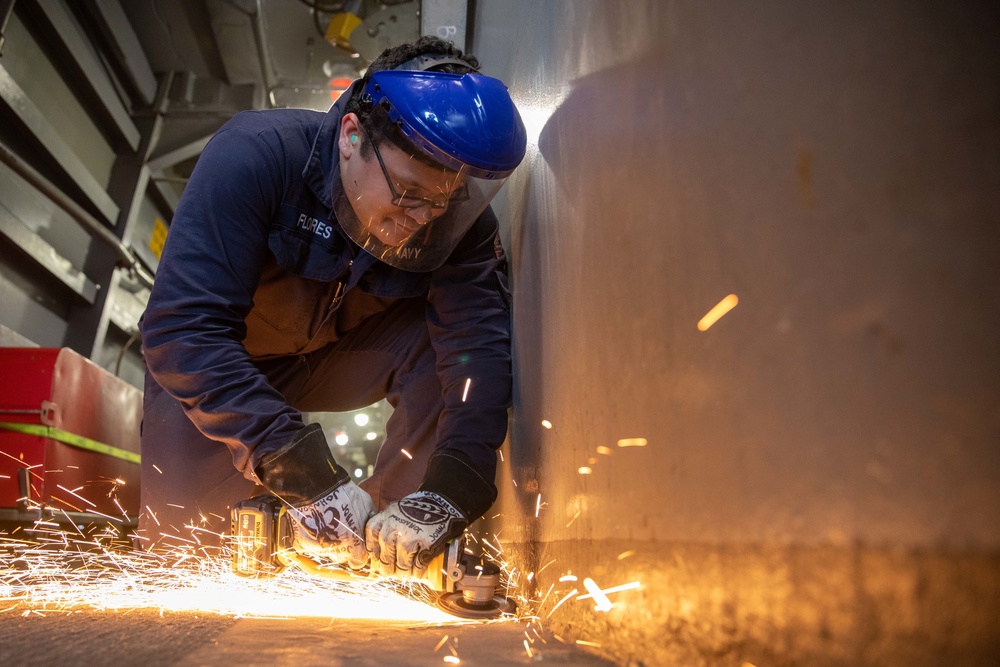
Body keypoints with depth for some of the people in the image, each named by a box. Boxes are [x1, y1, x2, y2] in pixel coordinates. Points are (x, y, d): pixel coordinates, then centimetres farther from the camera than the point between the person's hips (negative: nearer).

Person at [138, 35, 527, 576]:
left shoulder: (458, 216, -22)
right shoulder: (252, 156, -32)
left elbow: (478, 343, -30)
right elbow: (181, 329, -37)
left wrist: (449, 489, -45)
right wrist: (305, 474, -44)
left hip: (340, 355, 2)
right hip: (214, 367, -1)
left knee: (449, 333, -27)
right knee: (182, 544, -10)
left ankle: (387, 534, -13)